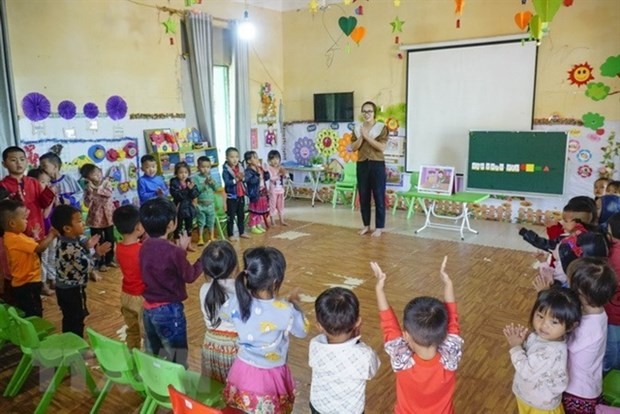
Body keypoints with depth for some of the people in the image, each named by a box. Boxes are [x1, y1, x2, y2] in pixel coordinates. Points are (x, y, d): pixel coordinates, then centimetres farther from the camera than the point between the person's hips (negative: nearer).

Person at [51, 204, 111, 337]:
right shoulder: (72, 248, -29)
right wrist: (90, 249, -14)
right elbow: (87, 266, -25)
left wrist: (96, 252, -7)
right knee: (76, 321, 5)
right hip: (73, 290, -10)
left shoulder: (64, 241, 1)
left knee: (69, 319, 23)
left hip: (64, 288, 10)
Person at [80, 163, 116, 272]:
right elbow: (87, 204, -18)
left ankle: (109, 260, 29)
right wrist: (90, 192, -28)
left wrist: (97, 189, -28)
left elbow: (109, 193, -20)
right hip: (95, 217, -2)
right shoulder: (88, 189, -10)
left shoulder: (106, 182, -4)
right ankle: (101, 263, 17)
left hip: (108, 215, 3)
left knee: (110, 239, 13)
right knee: (98, 241, 5)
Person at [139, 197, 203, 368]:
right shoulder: (173, 251, -23)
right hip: (169, 310, -7)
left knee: (152, 355, 22)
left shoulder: (145, 247, -2)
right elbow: (189, 276, -9)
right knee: (177, 359, 8)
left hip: (149, 309, 7)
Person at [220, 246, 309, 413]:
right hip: (270, 378, -3)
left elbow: (223, 315, 8)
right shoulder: (285, 311, -27)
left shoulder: (237, 301, -16)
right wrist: (295, 304, 6)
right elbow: (302, 331, -7)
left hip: (242, 372, 3)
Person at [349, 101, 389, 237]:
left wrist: (367, 136, -16)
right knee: (363, 196, 8)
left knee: (379, 196, 0)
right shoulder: (357, 128, 8)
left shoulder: (381, 127, -4)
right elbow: (353, 148, 3)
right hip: (362, 164, 4)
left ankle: (379, 227, 9)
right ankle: (366, 225, 20)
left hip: (377, 164, -4)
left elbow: (381, 147, -14)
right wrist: (362, 136, -12)